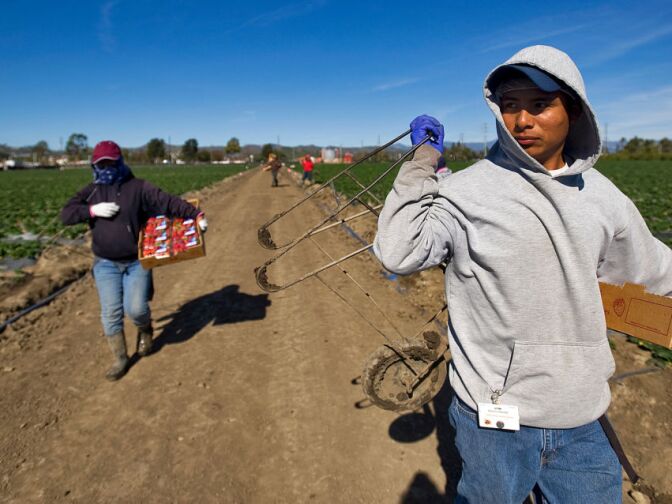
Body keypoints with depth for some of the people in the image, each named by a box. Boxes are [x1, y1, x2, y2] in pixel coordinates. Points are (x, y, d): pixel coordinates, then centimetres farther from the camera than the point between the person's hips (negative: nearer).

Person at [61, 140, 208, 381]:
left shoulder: (138, 187, -6)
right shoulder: (91, 191, 5)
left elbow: (168, 202, -17)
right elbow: (66, 214, 1)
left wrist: (196, 215, -29)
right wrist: (93, 210, -17)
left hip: (137, 262, -3)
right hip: (105, 264, 3)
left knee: (136, 308, -8)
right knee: (110, 313, 4)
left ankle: (145, 329, 29)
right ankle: (120, 359, 20)